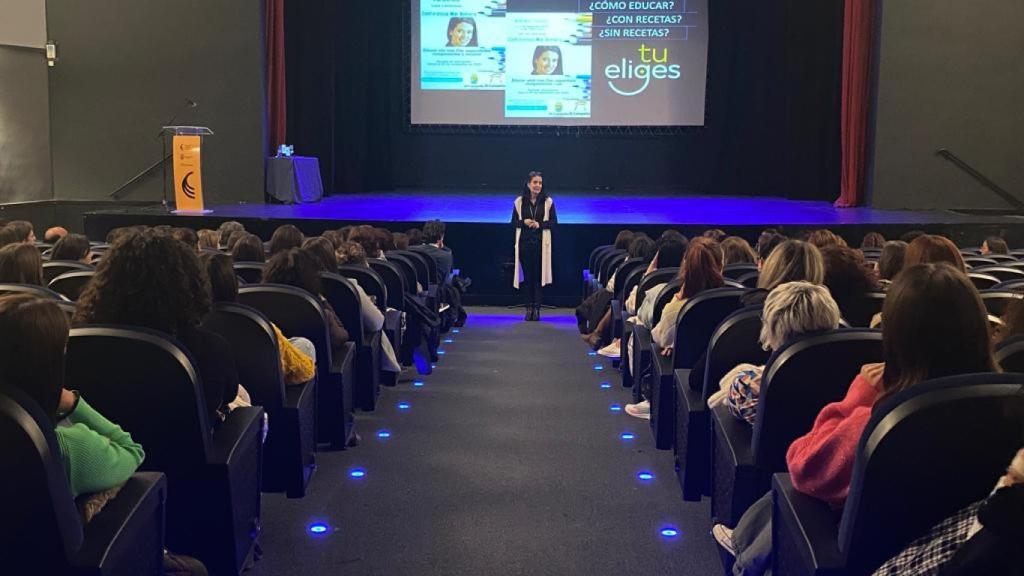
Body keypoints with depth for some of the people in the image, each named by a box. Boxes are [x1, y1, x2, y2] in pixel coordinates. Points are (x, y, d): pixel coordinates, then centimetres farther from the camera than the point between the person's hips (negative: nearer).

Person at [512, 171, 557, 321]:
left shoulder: (548, 201, 0)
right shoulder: (519, 201, 3)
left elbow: (554, 222, 2)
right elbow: (514, 222, 8)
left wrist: (540, 224, -13)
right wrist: (524, 222, -11)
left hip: (541, 243, -1)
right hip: (524, 242, 1)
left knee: (538, 276, -1)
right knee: (527, 276, 4)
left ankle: (537, 309, 4)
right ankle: (529, 308, 11)